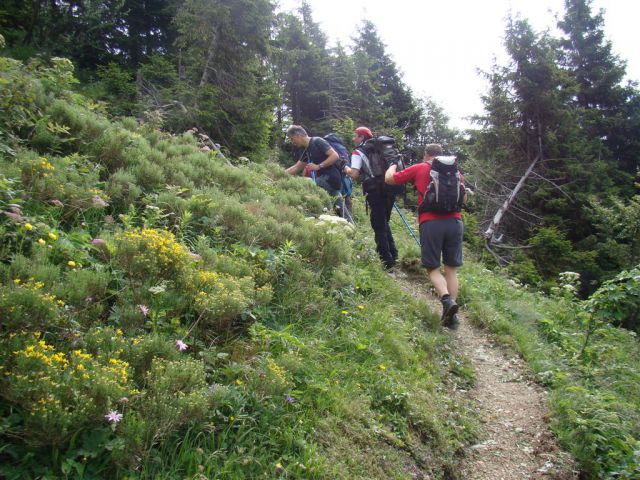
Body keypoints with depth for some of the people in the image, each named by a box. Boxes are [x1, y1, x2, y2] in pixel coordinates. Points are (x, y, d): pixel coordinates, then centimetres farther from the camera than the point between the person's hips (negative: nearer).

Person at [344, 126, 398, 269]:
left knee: (378, 226, 2)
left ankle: (387, 261, 3)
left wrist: (346, 169, 9)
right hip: (390, 186, 7)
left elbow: (354, 175, -9)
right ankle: (393, 255, 21)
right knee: (384, 222, 21)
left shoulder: (358, 152, 1)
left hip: (376, 190, -6)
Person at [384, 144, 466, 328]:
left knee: (433, 268, 6)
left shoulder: (419, 169, 10)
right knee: (451, 269, 10)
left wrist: (392, 166, 36)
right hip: (454, 221, 3)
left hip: (430, 223, -2)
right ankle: (452, 315, 8)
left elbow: (389, 179, 15)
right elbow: (464, 198, 27)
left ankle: (447, 299, -19)